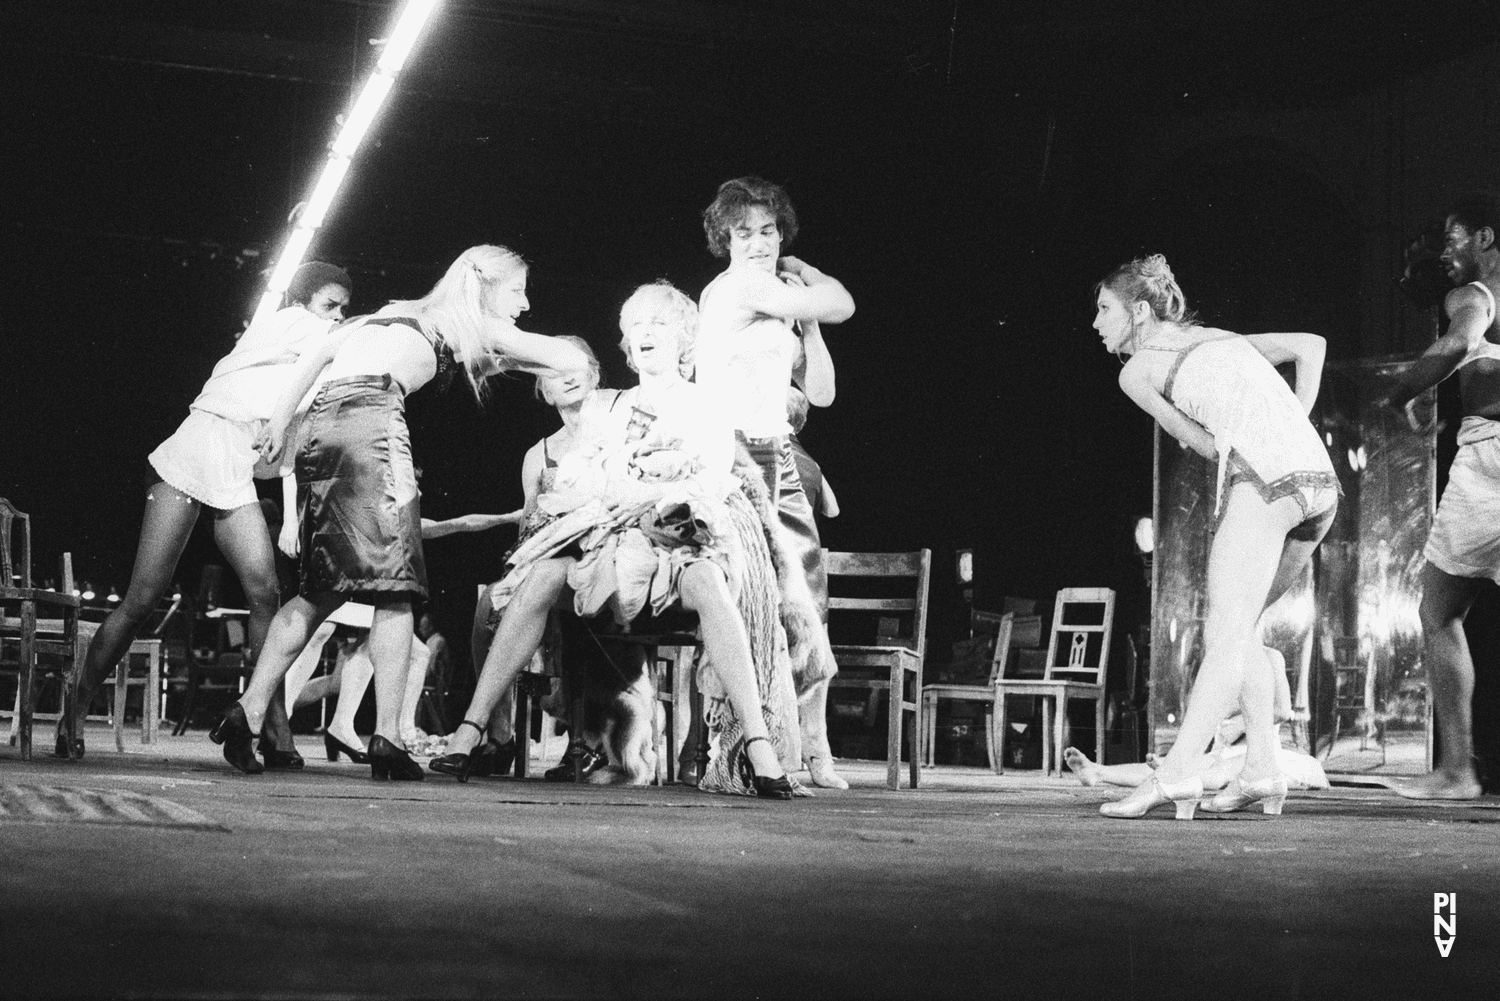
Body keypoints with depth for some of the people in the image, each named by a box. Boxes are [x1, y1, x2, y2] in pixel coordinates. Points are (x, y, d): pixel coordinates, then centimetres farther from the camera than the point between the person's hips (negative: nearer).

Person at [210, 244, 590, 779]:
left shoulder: (398, 314, 31)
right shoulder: (470, 324, 14)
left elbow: (321, 351, 20)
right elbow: (570, 359, 11)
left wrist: (280, 419, 15)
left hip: (323, 424, 7)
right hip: (373, 418, -7)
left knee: (322, 589, 12)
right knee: (394, 589, -3)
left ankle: (248, 711, 1)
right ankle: (387, 738, -9)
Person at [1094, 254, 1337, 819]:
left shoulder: (1136, 371, 11)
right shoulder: (1215, 339, 30)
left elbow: (1205, 445, 10)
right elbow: (1311, 345, 26)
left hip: (1262, 476, -7)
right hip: (1320, 480, 7)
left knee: (1227, 631, -13)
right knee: (1236, 628, 15)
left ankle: (1177, 773, -24)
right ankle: (1262, 771, 6)